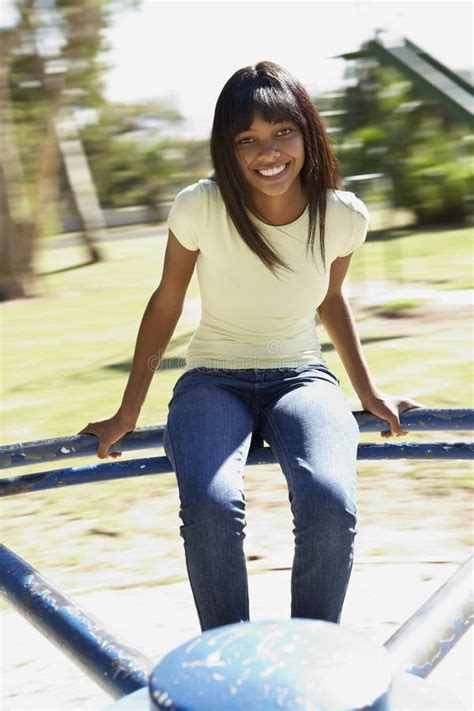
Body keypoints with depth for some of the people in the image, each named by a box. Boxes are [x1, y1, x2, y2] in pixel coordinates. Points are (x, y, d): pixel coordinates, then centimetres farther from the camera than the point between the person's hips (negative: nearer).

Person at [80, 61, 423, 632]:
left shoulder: (344, 216, -8)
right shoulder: (200, 207, -15)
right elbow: (165, 306, -1)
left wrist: (369, 392, 15)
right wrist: (126, 415, 4)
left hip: (302, 378, 2)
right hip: (214, 383, -1)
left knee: (329, 504, -30)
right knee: (211, 508, -33)